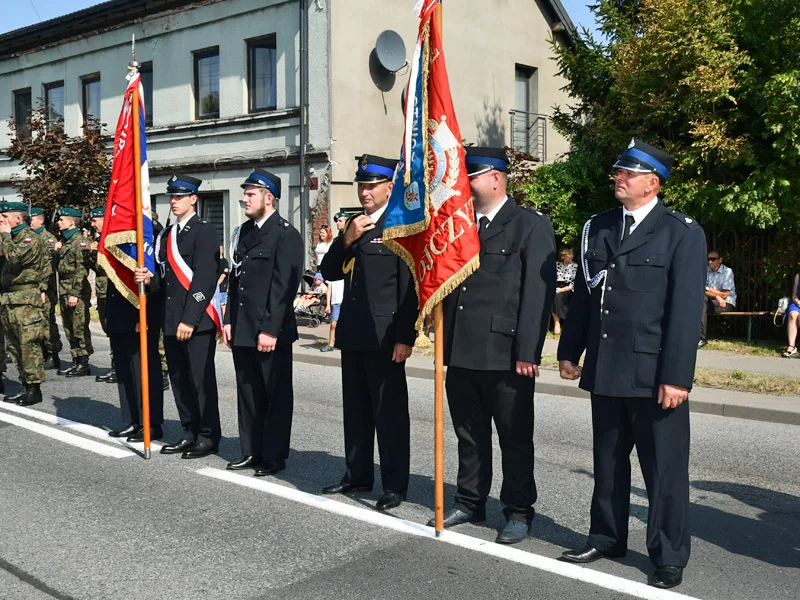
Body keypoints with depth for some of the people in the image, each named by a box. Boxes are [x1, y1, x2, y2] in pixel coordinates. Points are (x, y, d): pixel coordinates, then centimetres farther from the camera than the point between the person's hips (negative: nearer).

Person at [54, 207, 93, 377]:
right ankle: (76, 361, 18)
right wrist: (56, 252, 6)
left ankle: (83, 364, 1)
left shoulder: (80, 241, -10)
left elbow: (81, 270, -16)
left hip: (77, 293, -9)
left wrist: (75, 293, -19)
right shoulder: (64, 241, 17)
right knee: (69, 329, 12)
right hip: (64, 292, 9)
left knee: (79, 329, -5)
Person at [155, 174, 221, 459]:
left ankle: (209, 436, 9)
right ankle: (190, 433, 23)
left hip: (197, 320, -8)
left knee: (201, 380, -1)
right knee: (179, 380, 12)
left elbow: (205, 279, -15)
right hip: (171, 319, 8)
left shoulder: (204, 231, -8)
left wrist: (190, 319, -19)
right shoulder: (166, 235, 16)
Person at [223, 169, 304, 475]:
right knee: (248, 392, 15)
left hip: (271, 332, -8)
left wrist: (270, 330, -19)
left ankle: (274, 456, 14)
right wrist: (230, 320, 12)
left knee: (275, 395, 4)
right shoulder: (243, 231, 14)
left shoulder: (286, 234, -10)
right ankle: (251, 451, 27)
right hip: (242, 329, 8)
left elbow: (284, 286, -16)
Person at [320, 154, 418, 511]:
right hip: (353, 333, 8)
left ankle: (395, 485, 10)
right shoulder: (354, 224, 14)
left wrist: (405, 338, -17)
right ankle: (357, 475, 28)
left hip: (384, 337, -7)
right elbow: (329, 272, 11)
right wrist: (347, 240, -5)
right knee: (356, 409, 16)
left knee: (389, 411, 1)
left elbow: (410, 287, -13)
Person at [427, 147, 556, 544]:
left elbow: (538, 292, -11)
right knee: (469, 434, 16)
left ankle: (518, 511, 19)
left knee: (515, 437, 6)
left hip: (505, 354, -6)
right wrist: (445, 340, 6)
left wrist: (527, 352, -16)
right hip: (461, 352, 6)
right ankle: (470, 502, 30)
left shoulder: (531, 226, -4)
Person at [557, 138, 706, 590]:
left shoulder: (683, 233, -5)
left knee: (664, 468, 5)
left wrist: (676, 376, -16)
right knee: (608, 461, 16)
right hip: (605, 370, 5)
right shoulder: (598, 228, 11)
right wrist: (570, 350, 10)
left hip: (654, 374, -5)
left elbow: (686, 309, -11)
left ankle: (669, 556, 20)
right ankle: (607, 537, 32)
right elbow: (584, 294, 13)